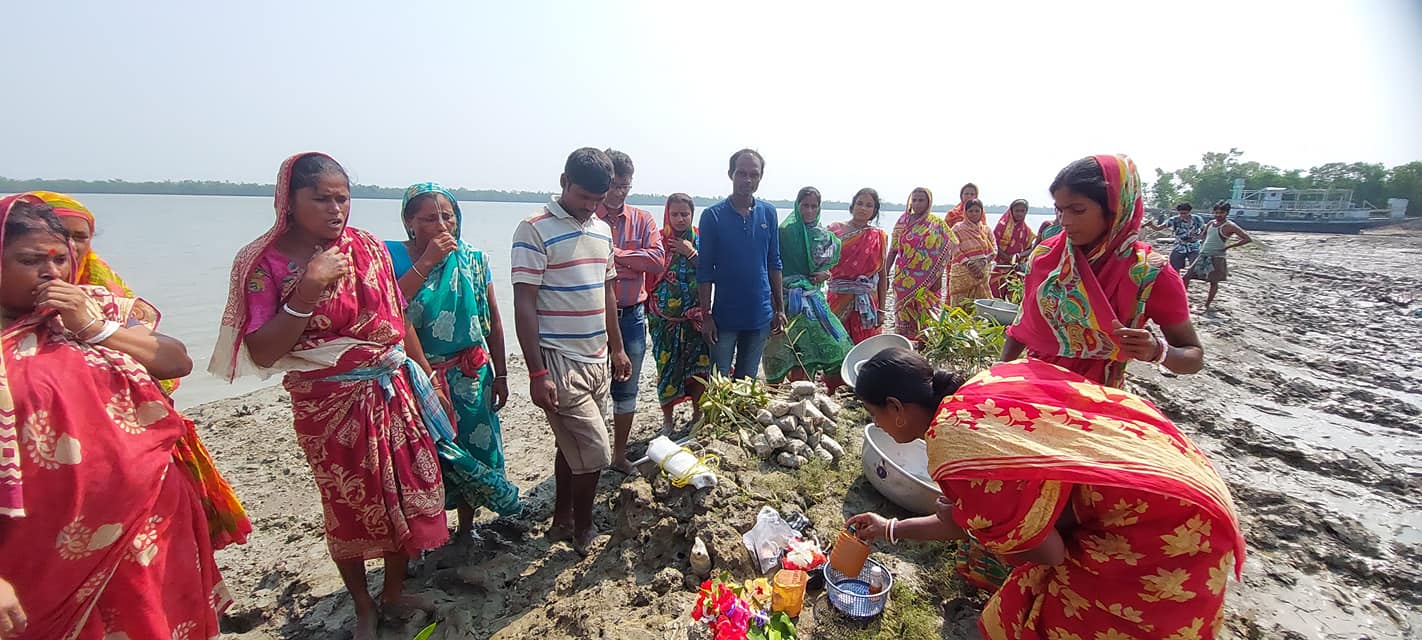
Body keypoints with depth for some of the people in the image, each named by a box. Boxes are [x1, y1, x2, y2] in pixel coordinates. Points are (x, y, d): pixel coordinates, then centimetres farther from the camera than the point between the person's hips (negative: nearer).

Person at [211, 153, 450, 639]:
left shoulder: (368, 247, 2)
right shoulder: (267, 261, -8)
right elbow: (262, 353, -13)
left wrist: (429, 380, 10)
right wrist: (308, 291, -23)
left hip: (394, 393, 3)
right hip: (329, 405, -3)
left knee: (407, 495, 10)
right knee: (347, 507, 12)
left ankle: (394, 594, 36)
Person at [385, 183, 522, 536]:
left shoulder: (472, 258, 0)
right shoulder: (392, 255, -6)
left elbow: (492, 319, 5)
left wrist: (500, 374, 6)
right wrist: (426, 261, -22)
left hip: (471, 377, 3)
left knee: (471, 452, 13)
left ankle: (467, 527, 34)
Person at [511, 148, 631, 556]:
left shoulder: (602, 229, 11)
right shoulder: (535, 230, -11)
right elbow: (524, 305, -14)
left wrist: (617, 349, 18)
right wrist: (537, 373, -18)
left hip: (597, 359, 7)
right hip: (560, 362, -7)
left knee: (572, 446, 18)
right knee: (593, 453, -3)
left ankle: (562, 520, 35)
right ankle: (583, 532, 21)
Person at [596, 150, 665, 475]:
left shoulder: (642, 220, 6)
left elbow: (657, 260, -7)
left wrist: (615, 254, -13)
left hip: (632, 315, 4)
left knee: (626, 391, 14)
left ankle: (620, 455, 31)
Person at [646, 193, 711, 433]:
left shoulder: (700, 240, 5)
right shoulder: (659, 240, 0)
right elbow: (649, 275, 1)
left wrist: (692, 253, -10)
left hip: (695, 315, 2)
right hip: (664, 316, -1)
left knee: (699, 364, 3)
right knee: (667, 366, 1)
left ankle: (698, 414, 24)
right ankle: (668, 419, 19)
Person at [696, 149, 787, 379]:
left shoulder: (768, 213, 3)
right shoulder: (713, 215, -7)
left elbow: (774, 263, 8)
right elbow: (704, 271, -6)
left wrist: (780, 308, 6)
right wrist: (706, 315, -9)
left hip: (760, 316, 3)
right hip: (725, 315, -3)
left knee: (748, 380, 17)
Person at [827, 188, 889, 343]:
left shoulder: (879, 237, 5)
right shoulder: (835, 229, 2)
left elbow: (883, 275, 7)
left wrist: (881, 309, 5)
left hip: (868, 302, 1)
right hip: (838, 298, -1)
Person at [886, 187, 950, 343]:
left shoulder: (937, 224, 1)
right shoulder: (902, 222, 6)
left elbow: (942, 252, -1)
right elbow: (893, 250, 7)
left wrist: (938, 277, -8)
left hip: (928, 280, -2)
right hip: (905, 278, 2)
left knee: (927, 318, -2)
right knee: (904, 316, 5)